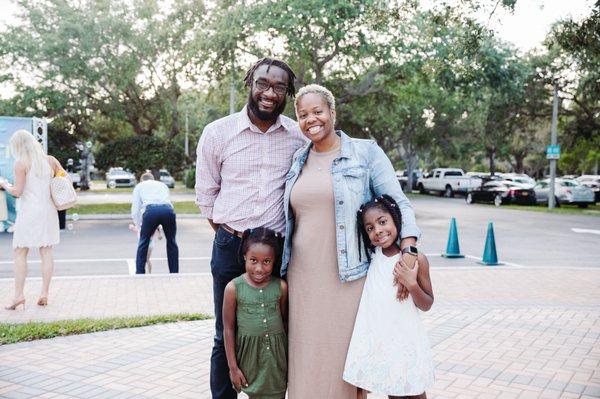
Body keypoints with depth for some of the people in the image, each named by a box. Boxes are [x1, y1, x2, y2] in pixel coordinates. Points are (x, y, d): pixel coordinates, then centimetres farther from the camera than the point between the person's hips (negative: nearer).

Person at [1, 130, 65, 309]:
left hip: (29, 211, -5)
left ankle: (19, 293, -3)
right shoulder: (49, 160, 7)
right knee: (46, 252, 6)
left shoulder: (21, 163, -9)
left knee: (20, 253, 2)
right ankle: (44, 293, 6)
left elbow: (18, 191, -12)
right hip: (48, 210, 5)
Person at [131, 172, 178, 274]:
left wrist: (139, 228, 37)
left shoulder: (139, 186, 31)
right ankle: (174, 273, 24)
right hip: (168, 210, 2)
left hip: (150, 210, -2)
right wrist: (158, 229, 45)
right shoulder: (163, 185, 39)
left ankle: (139, 274, 17)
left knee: (143, 243, 18)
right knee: (171, 242, 22)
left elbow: (135, 211, 23)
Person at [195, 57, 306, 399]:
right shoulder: (217, 132, -1)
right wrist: (229, 235, 4)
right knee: (227, 336, 10)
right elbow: (206, 193, 8)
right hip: (230, 246, 0)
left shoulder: (300, 136, 1)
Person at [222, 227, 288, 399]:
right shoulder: (234, 288, -9)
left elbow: (285, 322, 7)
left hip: (276, 354, 2)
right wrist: (233, 366, -1)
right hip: (249, 355, -1)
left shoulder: (281, 287, -4)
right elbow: (228, 328, -3)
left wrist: (288, 360, 11)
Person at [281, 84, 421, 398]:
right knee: (307, 357, 8)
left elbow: (398, 204, -4)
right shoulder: (297, 160, 12)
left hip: (349, 276, -4)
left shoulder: (366, 152, -1)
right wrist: (280, 267, 17)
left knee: (346, 355, 2)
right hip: (303, 278, 4)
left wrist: (408, 252, -16)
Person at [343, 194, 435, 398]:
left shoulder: (417, 259, -12)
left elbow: (427, 305, -6)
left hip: (405, 338, -3)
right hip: (378, 337, 3)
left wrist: (411, 284, -21)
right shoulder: (373, 254, 0)